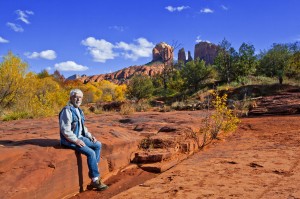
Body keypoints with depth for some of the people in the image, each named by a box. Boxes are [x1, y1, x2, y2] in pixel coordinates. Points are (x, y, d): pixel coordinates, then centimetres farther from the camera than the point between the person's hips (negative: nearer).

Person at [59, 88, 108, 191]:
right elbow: (65, 130, -23)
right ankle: (95, 180, -8)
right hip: (70, 140, -10)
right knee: (91, 153, -20)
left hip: (79, 137, 10)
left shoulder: (78, 110, 12)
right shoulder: (67, 110, -18)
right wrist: (76, 140, -21)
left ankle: (93, 172, 6)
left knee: (98, 145, 5)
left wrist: (90, 136, 8)